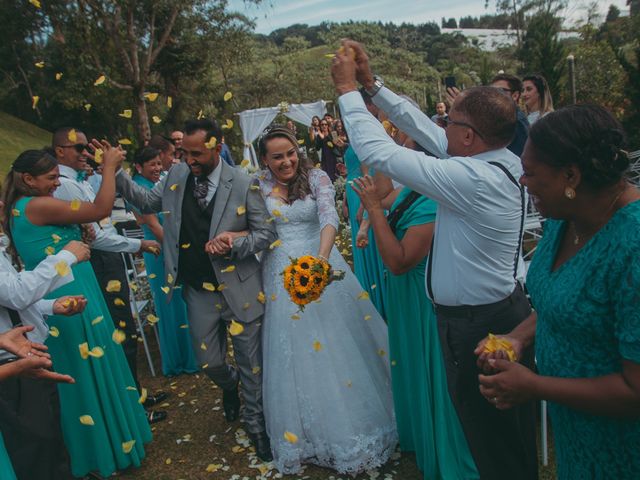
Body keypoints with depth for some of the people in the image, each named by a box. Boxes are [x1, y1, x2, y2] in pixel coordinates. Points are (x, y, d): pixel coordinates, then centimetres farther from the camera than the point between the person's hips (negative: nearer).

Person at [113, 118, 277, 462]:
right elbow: (147, 202, 14)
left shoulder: (243, 183, -12)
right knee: (209, 363, 13)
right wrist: (116, 173, -1)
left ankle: (255, 423, 33)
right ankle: (229, 386, 50)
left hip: (239, 288, -3)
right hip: (199, 291, 3)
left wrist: (233, 244, -25)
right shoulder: (176, 176, 0)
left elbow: (267, 233, -9)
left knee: (251, 363, 9)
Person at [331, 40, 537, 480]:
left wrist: (348, 88, -12)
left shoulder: (472, 178, -27)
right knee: (514, 432, 26)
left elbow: (378, 152, -25)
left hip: (477, 328, -9)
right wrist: (372, 83, 7)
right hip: (508, 312, 9)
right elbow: (424, 129, 5)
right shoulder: (505, 160, -1)